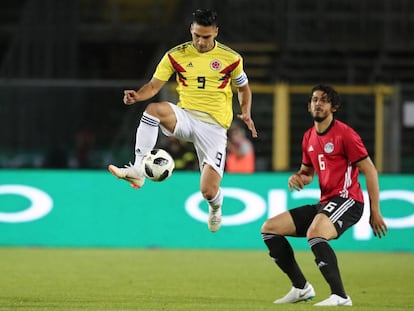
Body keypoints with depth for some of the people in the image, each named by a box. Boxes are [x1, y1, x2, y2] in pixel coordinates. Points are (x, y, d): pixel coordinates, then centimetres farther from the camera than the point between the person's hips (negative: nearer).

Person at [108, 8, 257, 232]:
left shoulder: (231, 58, 1)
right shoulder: (176, 55, 2)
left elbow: (243, 88, 15)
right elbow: (154, 86, 1)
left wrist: (246, 114, -4)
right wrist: (137, 95, -22)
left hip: (214, 126, -1)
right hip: (185, 116, 1)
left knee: (208, 191, -12)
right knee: (154, 109, -35)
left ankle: (215, 207, 31)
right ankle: (138, 171, -31)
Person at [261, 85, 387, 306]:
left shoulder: (344, 133, -9)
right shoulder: (309, 138, 14)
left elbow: (370, 170, -9)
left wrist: (375, 211, -13)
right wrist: (297, 178, 3)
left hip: (346, 200, -9)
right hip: (324, 203, 9)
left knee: (314, 234, -37)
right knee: (269, 229, 4)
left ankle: (340, 296, -32)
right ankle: (301, 288, 7)